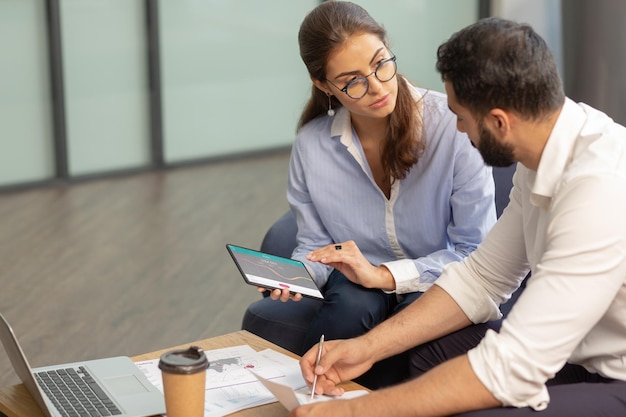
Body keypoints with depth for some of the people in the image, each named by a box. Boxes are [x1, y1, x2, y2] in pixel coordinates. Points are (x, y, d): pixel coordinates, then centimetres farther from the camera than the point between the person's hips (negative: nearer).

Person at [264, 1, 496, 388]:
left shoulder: (454, 125, -18)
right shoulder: (311, 146, -6)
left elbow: (477, 252, -13)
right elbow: (315, 244, 7)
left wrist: (385, 275, -24)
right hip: (361, 285, 2)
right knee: (352, 306, -33)